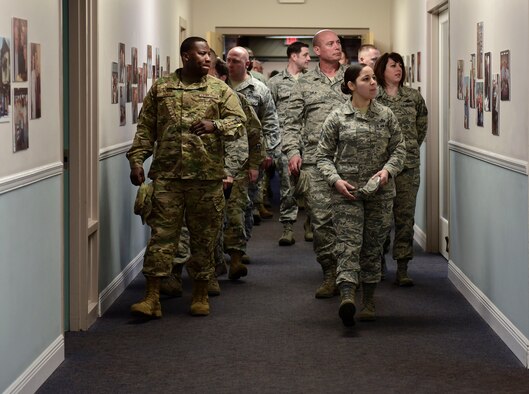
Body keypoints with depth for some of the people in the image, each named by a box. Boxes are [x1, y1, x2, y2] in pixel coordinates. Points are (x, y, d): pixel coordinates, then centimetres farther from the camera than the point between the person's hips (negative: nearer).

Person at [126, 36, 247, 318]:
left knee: (204, 237, 6)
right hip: (167, 175, 0)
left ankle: (200, 295, 18)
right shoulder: (160, 88, 8)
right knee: (161, 234, -2)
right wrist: (136, 160, 0)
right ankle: (152, 298, 0)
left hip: (207, 177, 0)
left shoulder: (219, 89, 7)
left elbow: (239, 121, -1)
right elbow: (145, 128, 9)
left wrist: (215, 125, -20)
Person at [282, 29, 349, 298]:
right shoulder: (304, 83, 11)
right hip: (315, 161, 0)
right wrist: (292, 151, -3)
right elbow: (291, 122, 10)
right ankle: (330, 274, 3)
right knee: (321, 218, -3)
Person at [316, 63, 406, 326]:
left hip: (380, 191, 3)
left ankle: (368, 300, 19)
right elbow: (323, 155, 3)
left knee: (373, 245, 8)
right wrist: (336, 180, -12)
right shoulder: (337, 118, 0)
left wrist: (388, 170, -10)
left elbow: (399, 149, 9)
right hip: (347, 191, -3)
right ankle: (347, 297, -29)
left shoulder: (386, 116, 7)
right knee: (348, 243, -15)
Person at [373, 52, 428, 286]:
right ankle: (379, 261, 21)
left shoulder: (414, 97, 8)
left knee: (405, 215, -1)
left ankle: (402, 268, 1)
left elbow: (422, 126, 19)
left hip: (408, 164, 2)